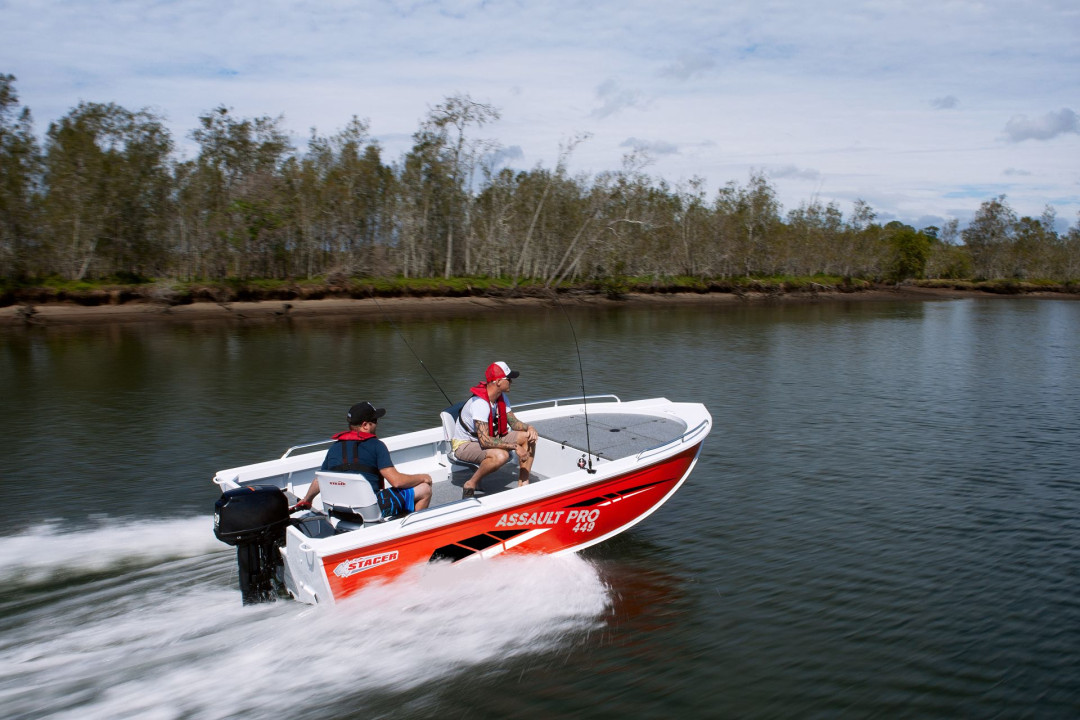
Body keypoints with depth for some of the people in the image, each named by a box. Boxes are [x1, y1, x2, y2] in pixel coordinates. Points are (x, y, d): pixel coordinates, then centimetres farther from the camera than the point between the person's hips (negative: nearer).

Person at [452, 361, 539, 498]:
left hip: (490, 438, 9)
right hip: (465, 445, -9)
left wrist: (529, 428, -16)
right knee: (501, 455, -38)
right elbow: (485, 441, -37)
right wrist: (515, 446, -35)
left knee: (529, 437, -5)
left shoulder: (501, 397, -2)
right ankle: (470, 485, -17)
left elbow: (513, 422, 6)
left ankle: (523, 483, 0)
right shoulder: (480, 403, -31)